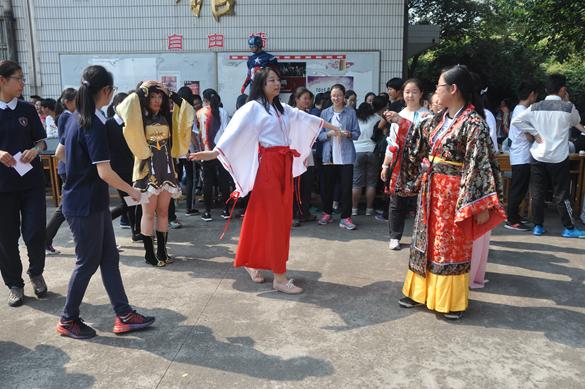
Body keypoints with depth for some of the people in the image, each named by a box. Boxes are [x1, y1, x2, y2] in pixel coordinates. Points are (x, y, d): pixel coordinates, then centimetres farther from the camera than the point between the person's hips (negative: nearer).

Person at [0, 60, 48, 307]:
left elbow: (40, 141, 9)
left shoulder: (27, 110, 5)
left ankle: (36, 273, 26)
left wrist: (35, 150, -12)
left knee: (35, 233, -2)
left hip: (31, 181, 1)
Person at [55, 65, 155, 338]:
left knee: (109, 259, 11)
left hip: (94, 203, 9)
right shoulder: (94, 125, -21)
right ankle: (68, 320, 25)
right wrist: (132, 191, -12)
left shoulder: (75, 119, 8)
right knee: (88, 262, 6)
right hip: (85, 205, -9)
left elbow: (59, 153, 19)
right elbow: (105, 172, -25)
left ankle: (124, 315, 20)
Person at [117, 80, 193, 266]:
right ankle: (149, 253, 12)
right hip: (147, 169, -4)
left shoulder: (166, 118, 10)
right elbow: (123, 111, -23)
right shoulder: (139, 118, -4)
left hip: (166, 168, 5)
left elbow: (188, 116, 12)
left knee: (163, 211, 9)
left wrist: (175, 98, 4)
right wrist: (137, 94, -13)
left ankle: (162, 251, 18)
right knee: (149, 213, 1)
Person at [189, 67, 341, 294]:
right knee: (273, 219, -7)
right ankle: (279, 277, -1)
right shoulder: (253, 108, -5)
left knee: (284, 218, 8)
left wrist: (330, 126, 37)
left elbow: (304, 118, 29)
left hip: (284, 165, 8)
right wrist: (215, 152, -30)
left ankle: (252, 262, 23)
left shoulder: (283, 109, 18)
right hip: (266, 166, -8)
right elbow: (236, 130, -16)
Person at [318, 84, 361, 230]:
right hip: (329, 155, 1)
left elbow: (357, 134, 6)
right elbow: (319, 135, 5)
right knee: (328, 185, 7)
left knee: (347, 186, -4)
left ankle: (345, 218, 3)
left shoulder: (351, 112, 7)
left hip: (346, 156, -1)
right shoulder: (325, 113, 9)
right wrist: (329, 133, -14)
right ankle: (327, 214, 22)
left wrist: (349, 134, -15)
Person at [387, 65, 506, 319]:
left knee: (452, 247, 5)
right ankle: (421, 291, 30)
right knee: (427, 241, 15)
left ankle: (454, 302, 22)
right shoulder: (440, 119, 7)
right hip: (431, 191, 8)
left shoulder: (473, 124, -16)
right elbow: (420, 137, 25)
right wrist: (400, 122, 24)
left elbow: (481, 165, -19)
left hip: (454, 194, -8)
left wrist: (482, 206, -20)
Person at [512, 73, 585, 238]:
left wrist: (534, 132, -3)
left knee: (538, 192, 9)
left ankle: (538, 226, 15)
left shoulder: (535, 107, -2)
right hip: (559, 158, -3)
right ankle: (569, 228, 16)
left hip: (538, 157, 3)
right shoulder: (568, 108, -9)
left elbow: (516, 120, -8)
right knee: (562, 194, 5)